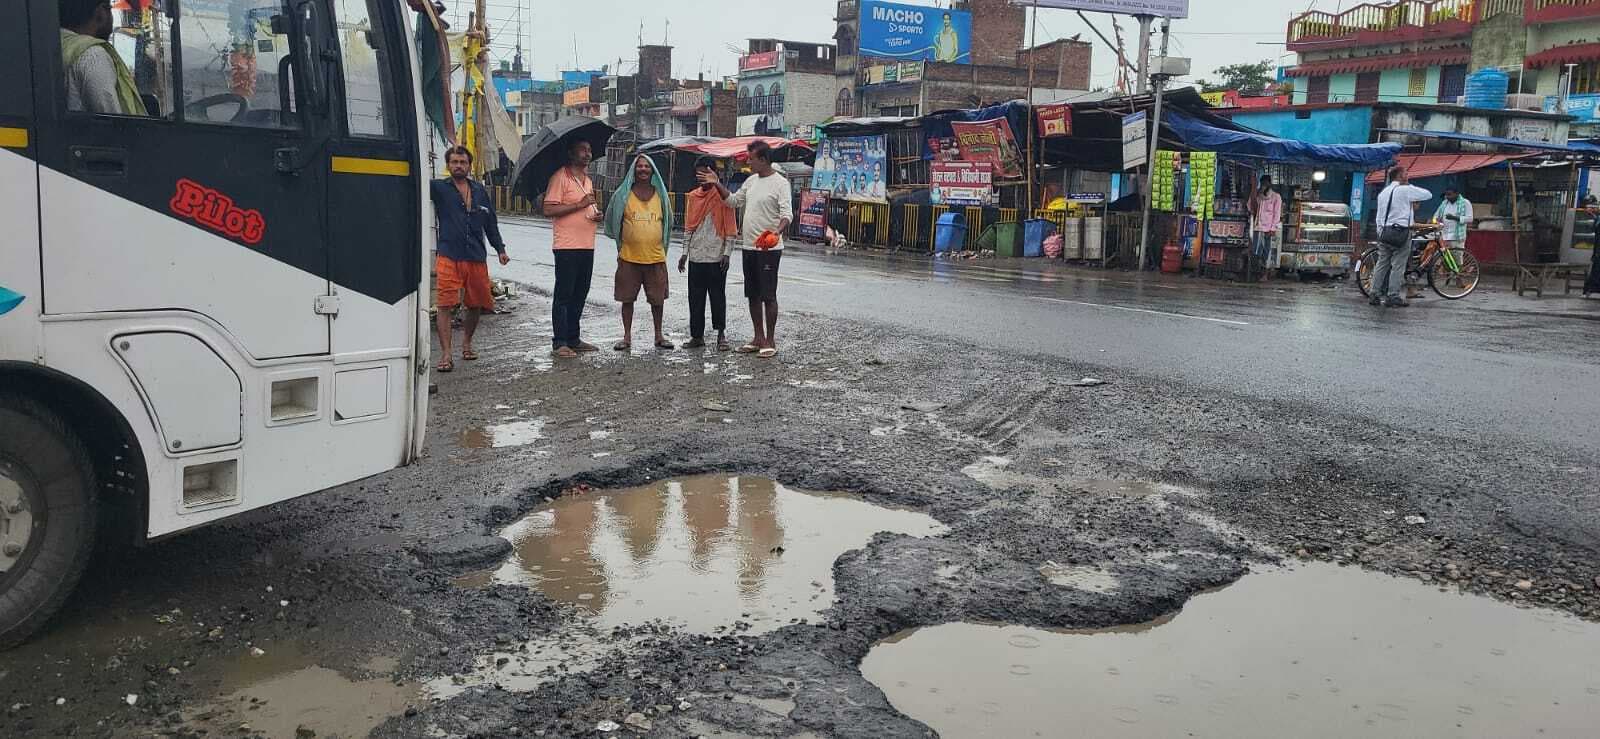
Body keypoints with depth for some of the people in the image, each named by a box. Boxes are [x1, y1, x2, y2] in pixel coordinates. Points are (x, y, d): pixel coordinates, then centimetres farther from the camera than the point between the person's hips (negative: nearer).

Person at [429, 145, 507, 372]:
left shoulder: (480, 191, 14)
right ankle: (446, 355, -11)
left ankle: (466, 343, 33)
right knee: (445, 305, -10)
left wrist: (500, 249, 16)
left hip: (477, 258, 4)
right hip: (449, 257, -4)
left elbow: (490, 223, 20)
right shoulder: (439, 188, 4)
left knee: (476, 305, 11)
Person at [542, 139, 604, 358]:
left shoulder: (588, 180, 19)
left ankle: (574, 339, 20)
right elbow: (549, 210, -16)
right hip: (567, 247, -8)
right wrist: (580, 204, -19)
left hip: (587, 246, 8)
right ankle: (559, 343, 1)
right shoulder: (560, 177, -8)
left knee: (579, 295, 12)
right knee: (563, 296, -3)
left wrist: (597, 215, 8)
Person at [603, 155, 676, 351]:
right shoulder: (623, 194, 0)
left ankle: (659, 336, 20)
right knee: (627, 298, 4)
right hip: (629, 257, -1)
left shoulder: (660, 194, 7)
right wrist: (622, 244, 12)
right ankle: (627, 337, 14)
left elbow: (667, 222, 19)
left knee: (658, 298, 7)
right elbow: (613, 221, 10)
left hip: (656, 256, 1)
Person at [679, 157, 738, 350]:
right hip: (695, 257, 5)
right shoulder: (693, 196, 12)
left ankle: (721, 334, 12)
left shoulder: (723, 195, -4)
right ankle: (697, 336, 13)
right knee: (695, 298, 6)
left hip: (716, 257, -5)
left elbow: (730, 227, -5)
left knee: (718, 296, 1)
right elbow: (689, 227, 15)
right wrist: (685, 252, 11)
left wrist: (727, 253, -11)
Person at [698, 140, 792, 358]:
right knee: (752, 295, 12)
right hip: (749, 247, 8)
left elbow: (787, 214, -20)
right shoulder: (751, 181, 13)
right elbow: (733, 201, 23)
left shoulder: (780, 183, -11)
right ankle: (758, 338, 21)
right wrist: (717, 184, 13)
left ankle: (770, 341, 4)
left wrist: (777, 233, -37)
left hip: (769, 248, -8)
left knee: (768, 295, -3)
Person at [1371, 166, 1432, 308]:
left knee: (1381, 264, 9)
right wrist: (1410, 185, 9)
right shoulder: (1406, 190, -6)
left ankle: (1374, 295, 8)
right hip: (1401, 232, -7)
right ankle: (1393, 297, -5)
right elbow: (1428, 195, 1)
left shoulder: (1383, 193, 16)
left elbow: (1378, 216, 17)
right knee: (1398, 266, -5)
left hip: (1384, 231, 7)